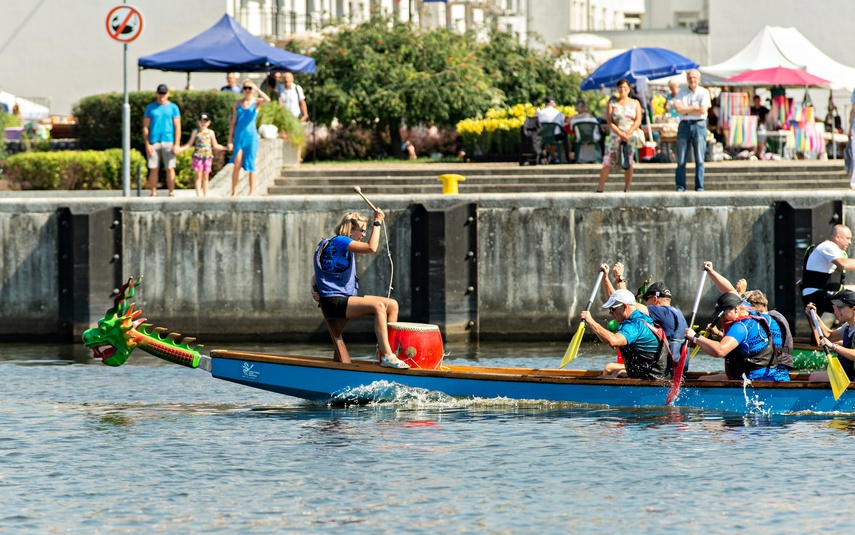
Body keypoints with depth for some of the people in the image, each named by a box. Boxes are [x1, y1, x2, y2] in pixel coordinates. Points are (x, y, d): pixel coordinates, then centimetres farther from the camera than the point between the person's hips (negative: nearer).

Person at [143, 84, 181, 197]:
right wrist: (147, 144, -2)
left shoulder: (173, 108, 8)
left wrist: (177, 144, -4)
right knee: (153, 169, -1)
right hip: (153, 143, 1)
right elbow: (145, 127, 8)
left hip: (168, 141, -1)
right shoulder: (150, 108, 10)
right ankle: (153, 193, 1)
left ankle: (171, 193, 0)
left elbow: (177, 127, 5)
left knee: (170, 169, -3)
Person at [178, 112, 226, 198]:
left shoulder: (210, 132, 9)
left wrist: (225, 148, 7)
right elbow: (189, 144, 6)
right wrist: (180, 149, -6)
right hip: (198, 155, -1)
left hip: (208, 156, 1)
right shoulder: (196, 132, 5)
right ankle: (198, 194, -4)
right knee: (198, 175, -5)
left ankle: (205, 194, 8)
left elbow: (215, 146, 15)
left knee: (205, 177, 4)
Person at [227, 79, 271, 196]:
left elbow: (267, 100, -22)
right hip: (239, 135, 1)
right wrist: (230, 140, 5)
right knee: (237, 164, -10)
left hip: (251, 136, -1)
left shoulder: (256, 102, 2)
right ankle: (234, 191, -3)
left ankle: (252, 191, 6)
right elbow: (233, 122, 9)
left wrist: (257, 89, -20)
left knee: (250, 164, 1)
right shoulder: (237, 103, 8)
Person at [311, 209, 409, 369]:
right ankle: (387, 356, -33)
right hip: (333, 302, -10)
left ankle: (387, 349, -1)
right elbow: (372, 248, -22)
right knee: (378, 306, -29)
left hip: (347, 298, 10)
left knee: (392, 305, 0)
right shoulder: (339, 241, -10)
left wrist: (315, 288, -1)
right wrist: (377, 222, -12)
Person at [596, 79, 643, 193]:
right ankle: (599, 190, -4)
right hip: (615, 136, 0)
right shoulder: (612, 103, 9)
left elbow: (638, 120, 3)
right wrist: (620, 134, -14)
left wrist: (628, 133, -13)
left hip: (631, 136, 0)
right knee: (607, 163, -6)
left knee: (628, 164, -4)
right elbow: (609, 122, 0)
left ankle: (626, 189, 2)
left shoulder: (635, 103, 12)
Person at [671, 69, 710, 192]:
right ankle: (680, 186, 3)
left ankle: (699, 186, 2)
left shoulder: (704, 92, 4)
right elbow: (678, 108, -4)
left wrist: (686, 110, -5)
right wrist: (695, 108, -7)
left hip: (699, 125, -1)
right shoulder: (682, 92, 10)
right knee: (681, 159, -1)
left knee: (699, 159, -2)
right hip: (684, 125, 1)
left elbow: (703, 110, -8)